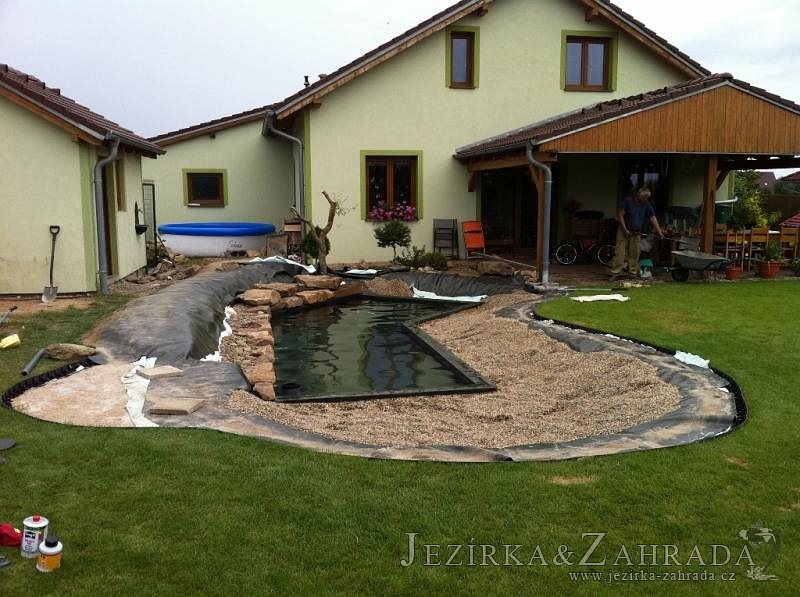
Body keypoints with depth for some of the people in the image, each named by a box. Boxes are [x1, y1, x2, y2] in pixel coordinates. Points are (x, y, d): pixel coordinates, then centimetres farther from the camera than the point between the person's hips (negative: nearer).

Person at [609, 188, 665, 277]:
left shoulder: (647, 205, 0)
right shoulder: (628, 201, -9)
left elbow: (653, 218, -5)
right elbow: (620, 215, -8)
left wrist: (659, 232, -15)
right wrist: (625, 229, -14)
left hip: (636, 233, 3)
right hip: (624, 231, -3)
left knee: (634, 254, 3)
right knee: (620, 253, -7)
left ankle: (633, 272, 9)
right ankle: (615, 272, -6)